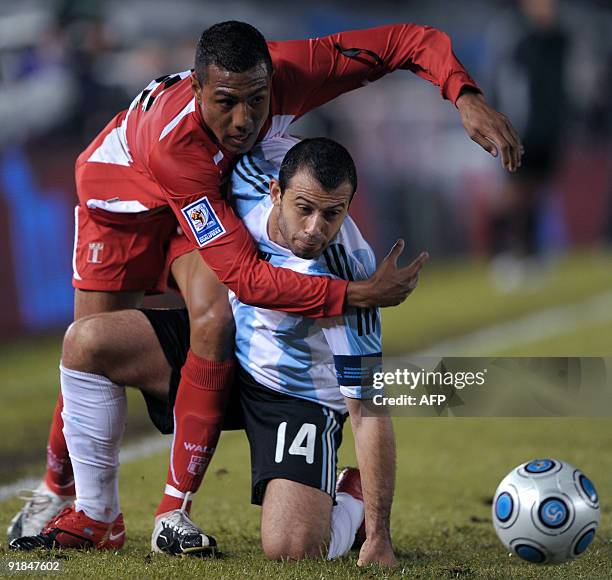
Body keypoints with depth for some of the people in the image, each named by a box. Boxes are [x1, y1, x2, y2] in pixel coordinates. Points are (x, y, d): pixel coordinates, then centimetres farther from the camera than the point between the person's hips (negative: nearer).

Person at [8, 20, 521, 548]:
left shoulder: (292, 71, -36)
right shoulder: (174, 142, -46)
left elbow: (410, 41, -26)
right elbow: (246, 275, -45)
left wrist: (466, 97, -42)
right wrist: (355, 296, -46)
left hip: (219, 191, 3)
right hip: (124, 196, -3)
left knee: (216, 319, -22)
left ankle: (173, 513, -14)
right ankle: (57, 493, 25)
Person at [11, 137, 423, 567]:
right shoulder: (256, 171, -23)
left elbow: (370, 408, -30)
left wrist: (379, 538, -30)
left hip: (300, 398, -6)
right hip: (227, 340, 6)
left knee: (291, 549, -26)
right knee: (86, 341, -13)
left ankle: (353, 500, 12)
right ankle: (96, 519, 0)